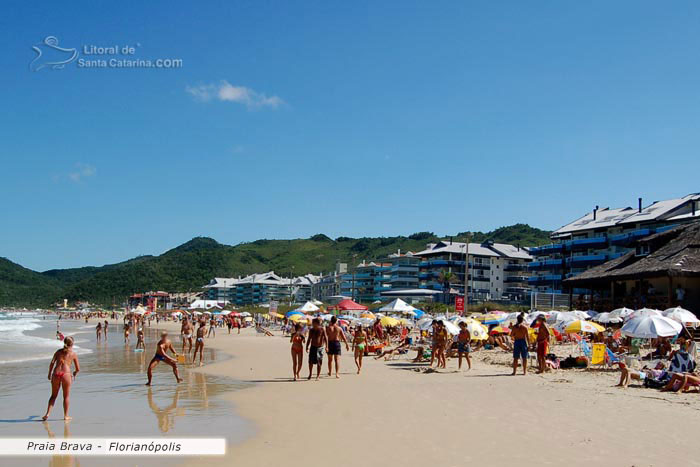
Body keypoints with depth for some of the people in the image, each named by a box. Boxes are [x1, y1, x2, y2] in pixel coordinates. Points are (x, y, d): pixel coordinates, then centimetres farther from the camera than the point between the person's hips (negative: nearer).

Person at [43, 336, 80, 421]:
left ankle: (47, 414, 5)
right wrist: (74, 375, 31)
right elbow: (78, 369, 12)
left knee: (54, 395, 16)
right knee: (66, 396, 11)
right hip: (66, 374, -2)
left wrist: (49, 374, 11)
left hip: (56, 374, 2)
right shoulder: (73, 354, 10)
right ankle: (66, 416, 12)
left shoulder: (59, 351, 15)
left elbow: (52, 362, 2)